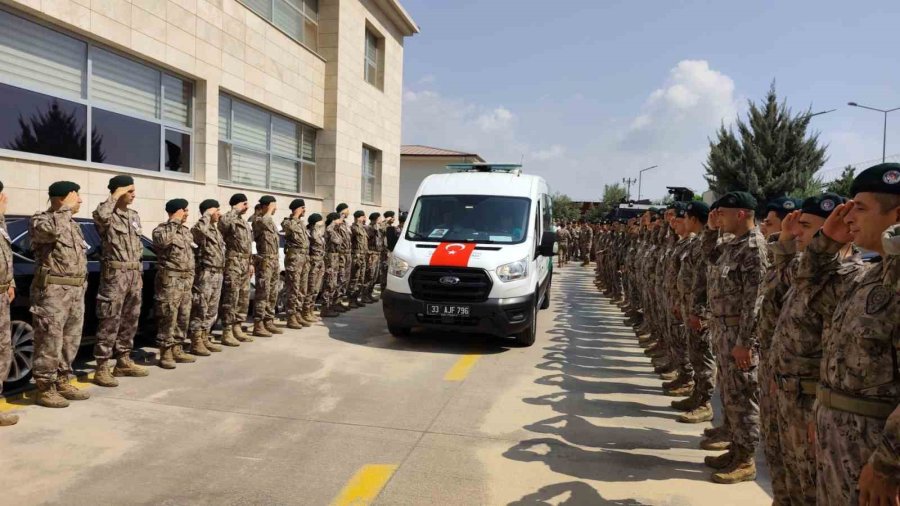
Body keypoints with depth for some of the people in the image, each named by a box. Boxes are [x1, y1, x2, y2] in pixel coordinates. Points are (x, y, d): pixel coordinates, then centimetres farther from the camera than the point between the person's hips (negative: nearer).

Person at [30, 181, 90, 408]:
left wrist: (82, 287, 20)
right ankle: (45, 389, 3)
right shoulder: (39, 220, -6)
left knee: (70, 340, 12)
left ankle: (62, 382, 23)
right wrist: (66, 208, -19)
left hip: (76, 291, 8)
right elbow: (51, 231, -31)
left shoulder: (73, 225, 18)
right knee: (50, 341, -5)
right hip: (52, 291, -8)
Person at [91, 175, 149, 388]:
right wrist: (114, 197, -19)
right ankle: (102, 368, -1)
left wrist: (139, 272, 16)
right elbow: (99, 216, -35)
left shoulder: (134, 215, 15)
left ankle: (123, 361, 23)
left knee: (130, 320, 13)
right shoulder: (108, 214, -8)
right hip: (115, 273, -7)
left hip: (134, 273, 8)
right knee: (110, 321, -6)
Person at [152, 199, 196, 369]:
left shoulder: (185, 230, 16)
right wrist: (174, 222, -23)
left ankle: (177, 350, 20)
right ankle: (166, 353, 1)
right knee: (168, 318, -6)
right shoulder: (161, 229, -8)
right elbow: (163, 241, -32)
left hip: (186, 280, 8)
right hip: (170, 280, -8)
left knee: (183, 317, 11)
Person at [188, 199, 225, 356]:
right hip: (205, 274, -9)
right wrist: (207, 214, -23)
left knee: (212, 310, 13)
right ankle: (196, 343, 2)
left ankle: (205, 339, 22)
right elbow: (199, 228, -38)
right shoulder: (200, 229, -11)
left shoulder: (216, 230, 17)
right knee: (200, 309, -4)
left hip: (217, 274, 9)